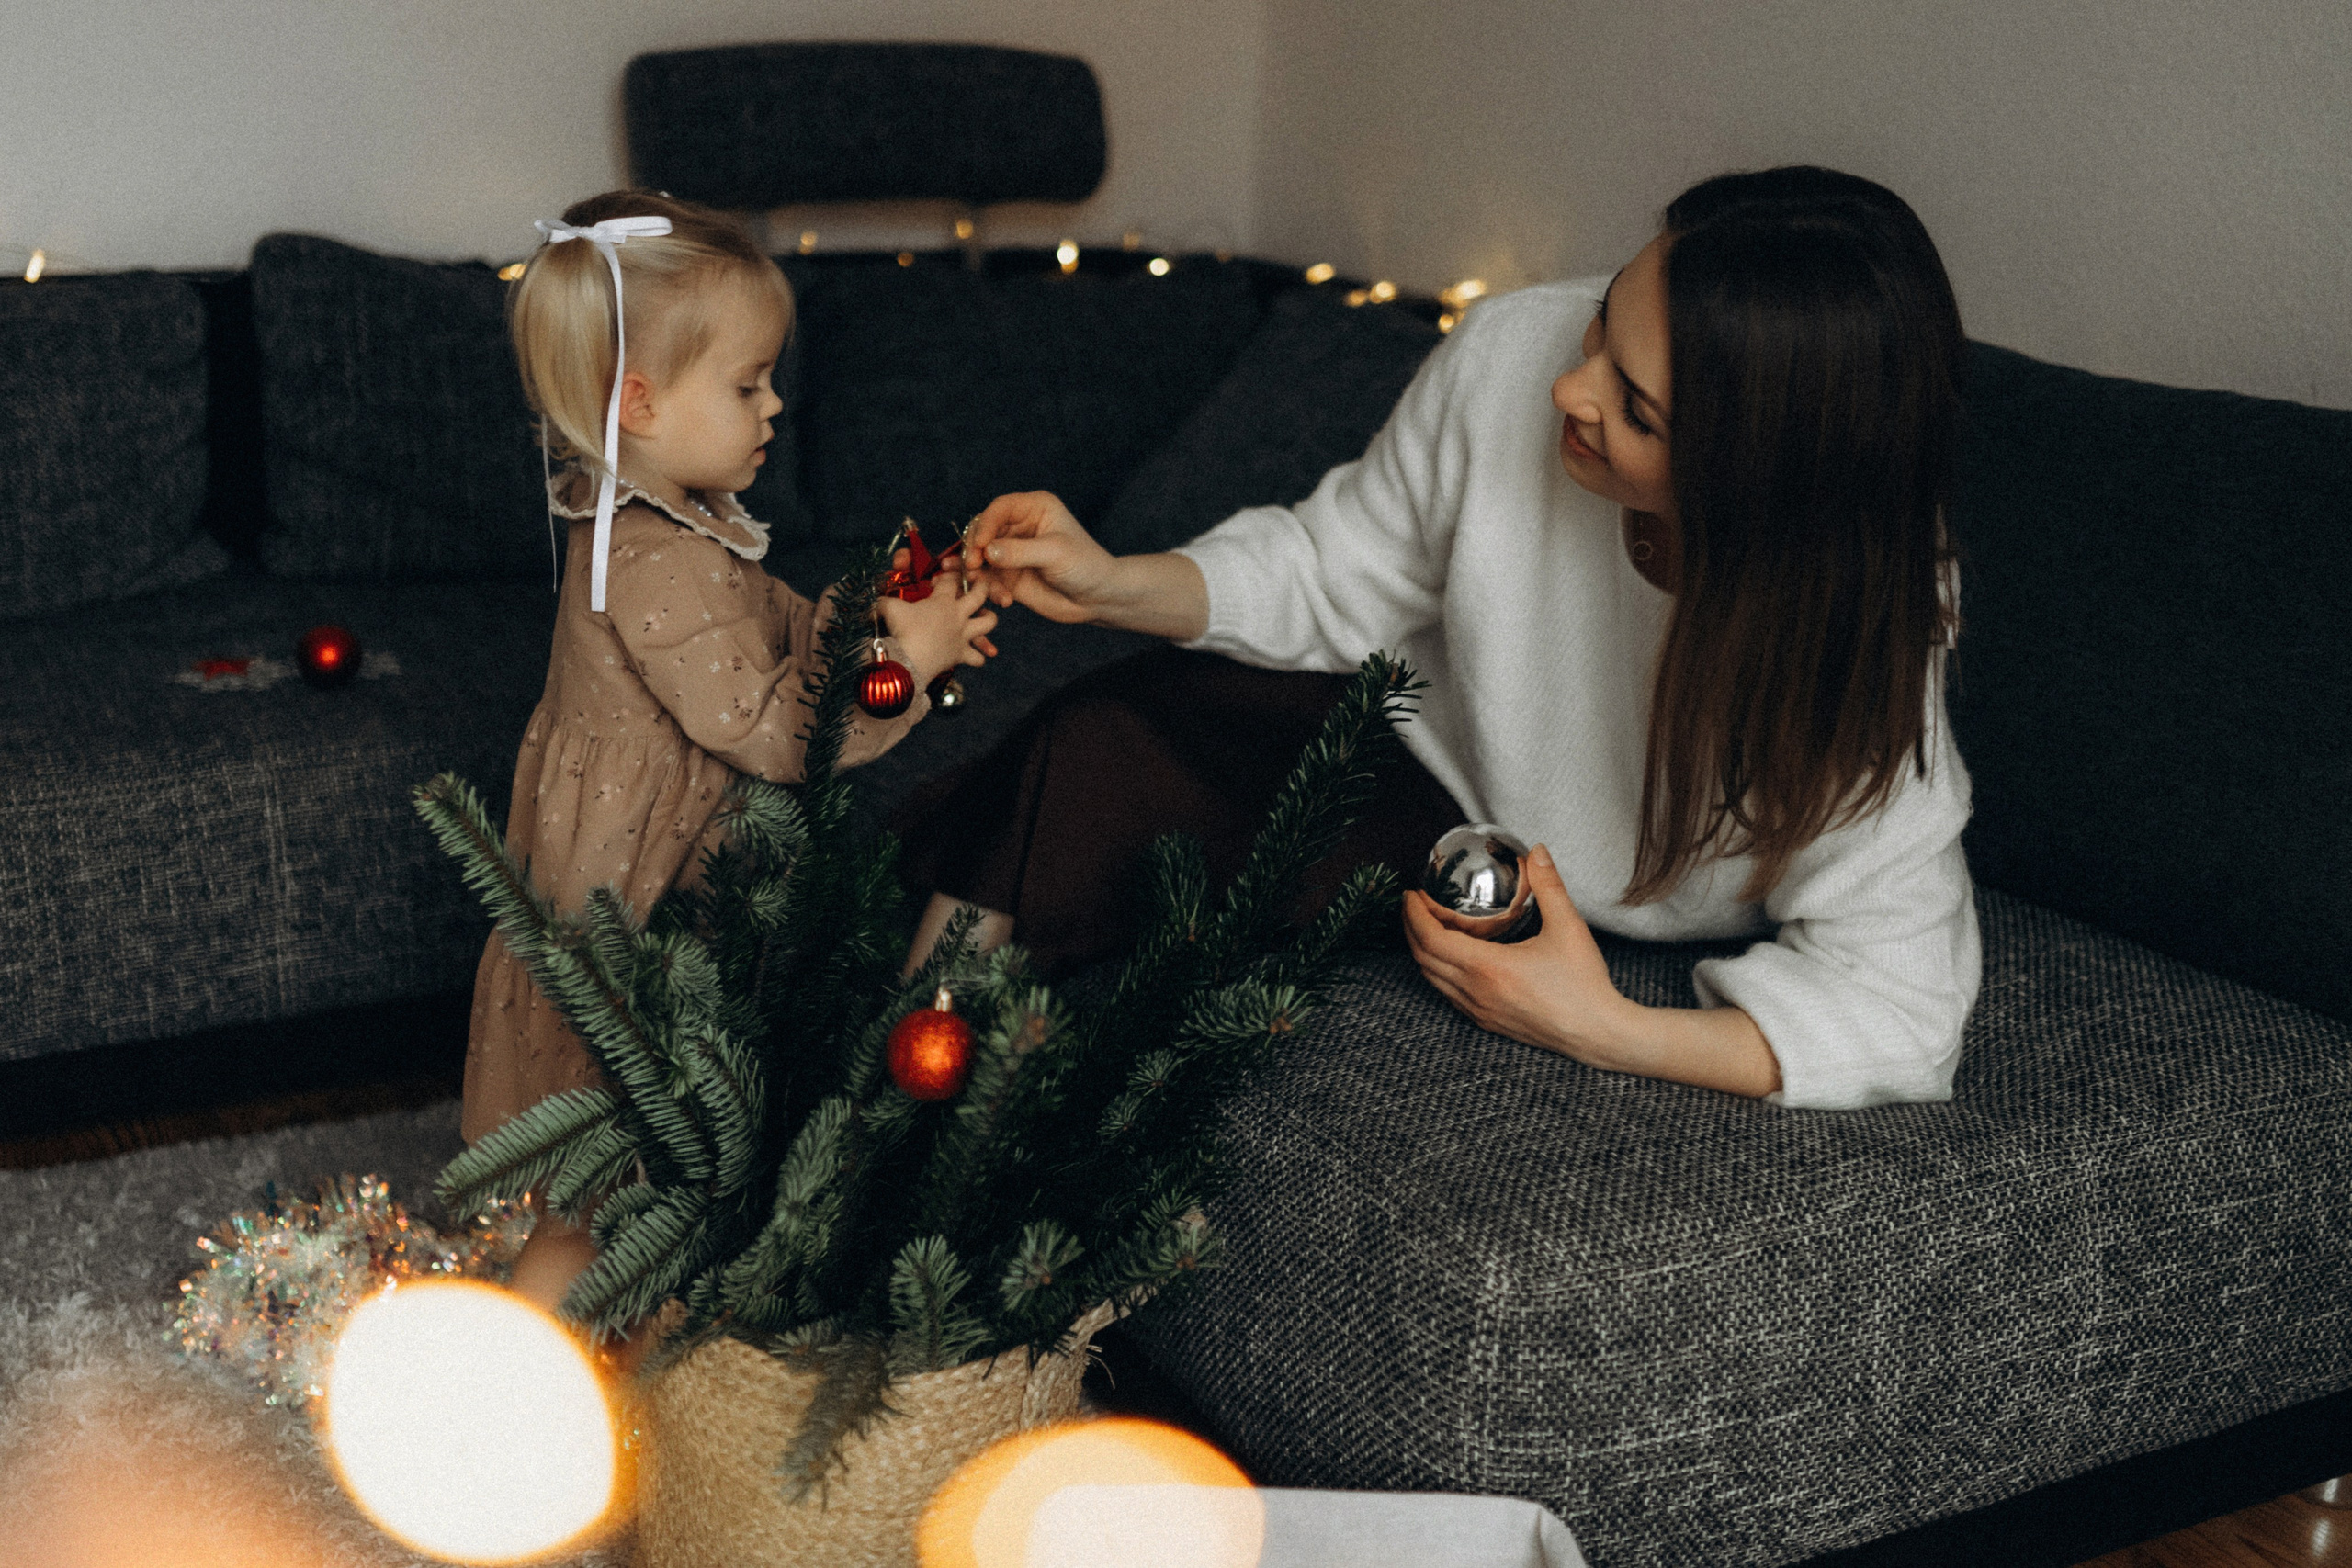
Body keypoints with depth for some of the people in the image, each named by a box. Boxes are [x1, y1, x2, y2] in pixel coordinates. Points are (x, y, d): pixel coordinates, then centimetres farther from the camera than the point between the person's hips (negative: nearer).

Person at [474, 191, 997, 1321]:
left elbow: (778, 634, 17)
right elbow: (768, 728, -28)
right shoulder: (660, 566, -28)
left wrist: (874, 617, 0)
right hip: (635, 900, -10)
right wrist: (903, 662, -22)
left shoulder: (679, 525, 6)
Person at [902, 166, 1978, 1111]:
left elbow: (1897, 1009, -27)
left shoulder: (1860, 643, -34)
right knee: (1100, 744, -16)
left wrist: (1601, 1030, -38)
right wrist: (1114, 584, -22)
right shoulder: (1512, 355, -26)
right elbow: (1339, 578, -8)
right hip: (1440, 746, 4)